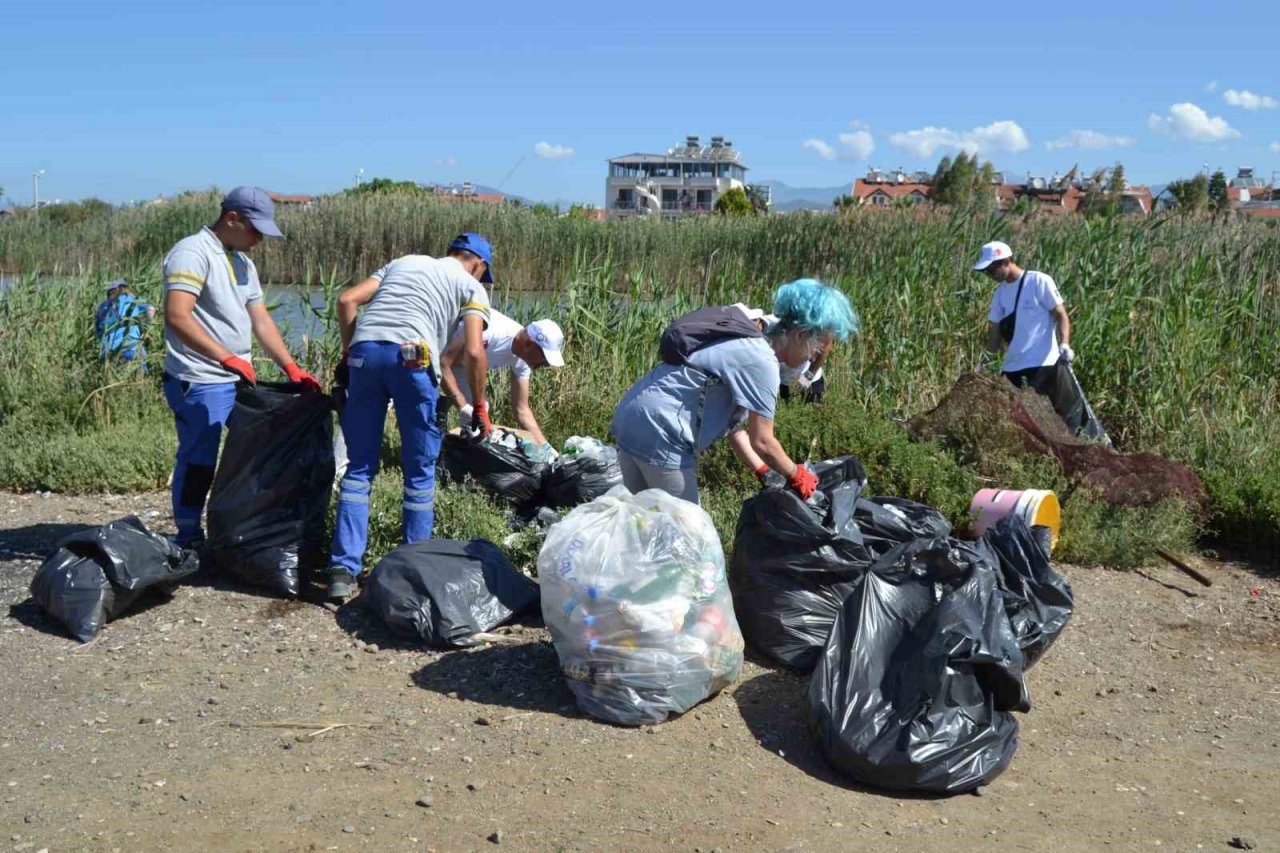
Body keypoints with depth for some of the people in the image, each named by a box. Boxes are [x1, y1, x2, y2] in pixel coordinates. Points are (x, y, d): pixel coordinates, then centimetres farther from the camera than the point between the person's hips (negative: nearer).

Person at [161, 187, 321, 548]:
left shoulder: (243, 263, 18)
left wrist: (291, 368, 8)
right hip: (199, 384, -9)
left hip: (239, 382, 9)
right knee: (198, 463, -2)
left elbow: (260, 319, 18)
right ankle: (188, 541, 10)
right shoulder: (192, 253, -11)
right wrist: (228, 358, -25)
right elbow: (177, 317, -22)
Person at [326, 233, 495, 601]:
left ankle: (344, 569, 5)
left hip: (365, 350, 4)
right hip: (411, 357, -4)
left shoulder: (403, 262, 30)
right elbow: (474, 352, 2)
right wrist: (479, 407, 11)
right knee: (420, 470, 10)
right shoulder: (472, 287, 17)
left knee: (359, 467, 10)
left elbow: (347, 300, 18)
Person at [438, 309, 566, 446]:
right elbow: (444, 362, -38)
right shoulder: (488, 332, -41)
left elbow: (521, 409, -8)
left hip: (459, 360, 6)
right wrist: (463, 406, -43)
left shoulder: (521, 362, -17)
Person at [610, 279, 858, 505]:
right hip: (659, 432, -10)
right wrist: (796, 475, 3)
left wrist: (765, 473, 14)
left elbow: (733, 425, 15)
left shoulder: (749, 345, 13)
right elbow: (762, 442, -12)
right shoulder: (761, 362, -17)